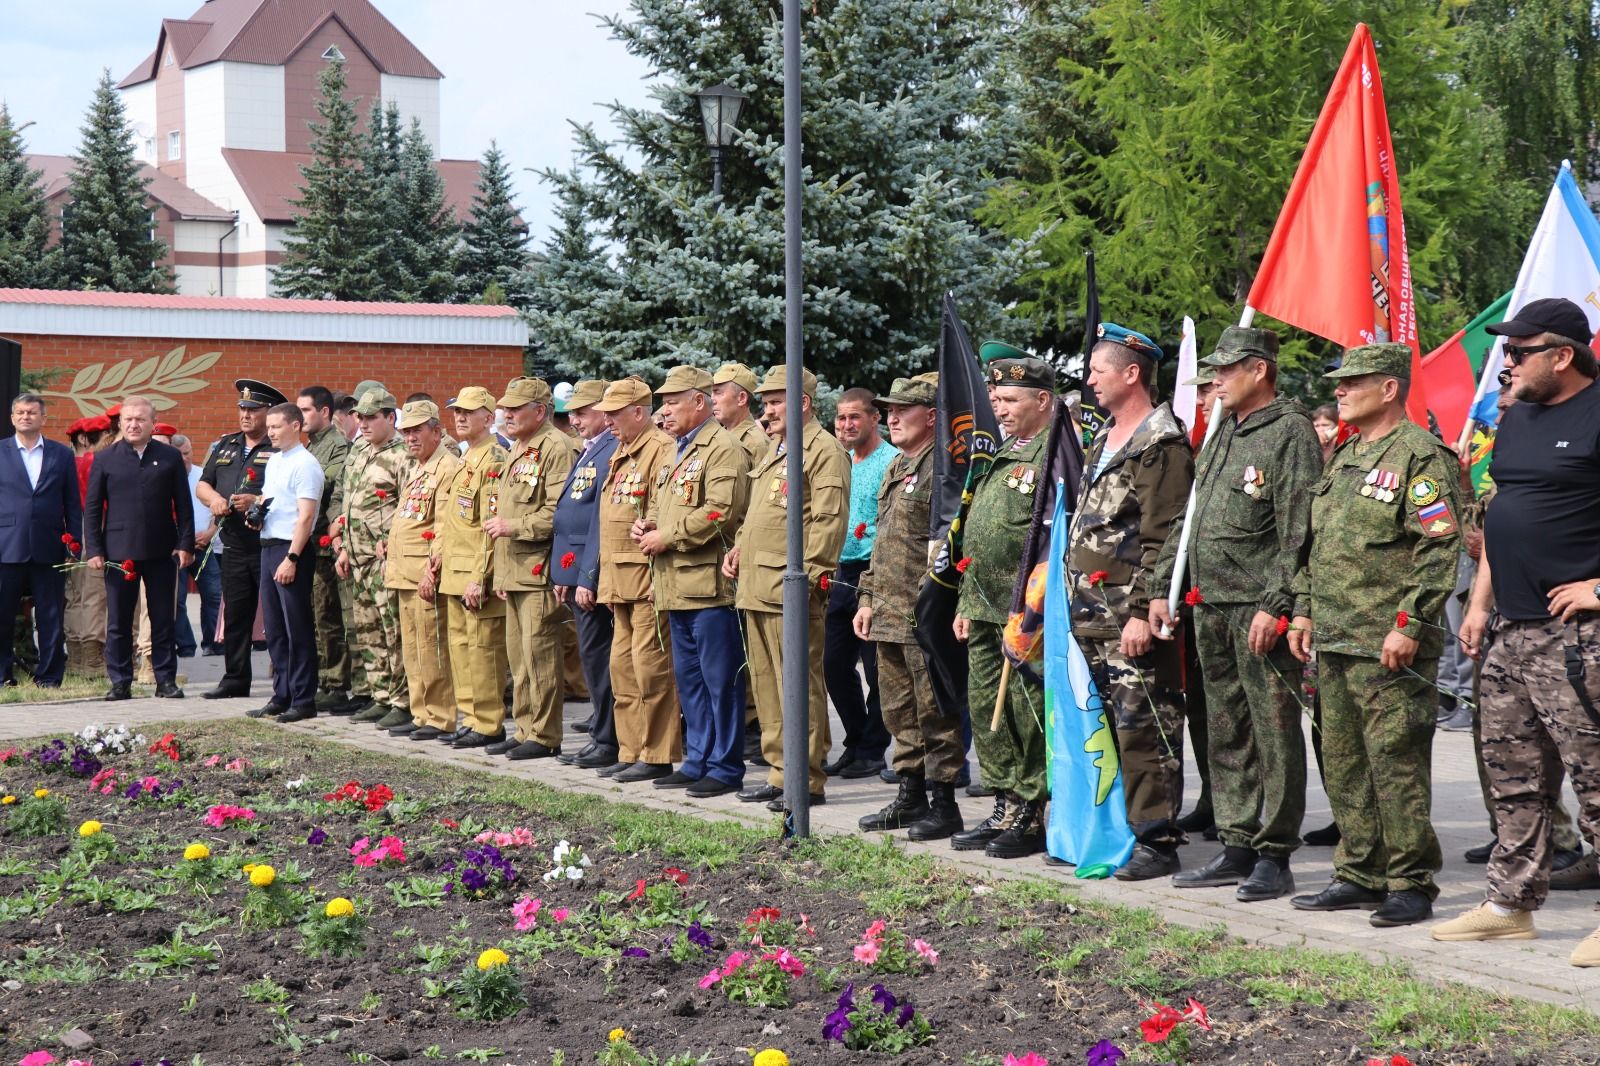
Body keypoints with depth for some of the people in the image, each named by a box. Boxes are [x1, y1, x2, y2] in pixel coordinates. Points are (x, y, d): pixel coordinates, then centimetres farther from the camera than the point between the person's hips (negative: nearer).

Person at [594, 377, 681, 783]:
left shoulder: (662, 450, -12)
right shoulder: (621, 454, 19)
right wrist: (606, 577, 19)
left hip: (648, 577, -10)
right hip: (620, 580, 10)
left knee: (651, 666, -6)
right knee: (623, 667, 12)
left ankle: (657, 755, -1)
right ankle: (631, 751, 19)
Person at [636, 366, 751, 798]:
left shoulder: (723, 448, -11)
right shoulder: (679, 451, 20)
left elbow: (718, 513, -21)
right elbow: (661, 502, 29)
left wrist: (666, 537, -15)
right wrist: (646, 523, 6)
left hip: (708, 585, -10)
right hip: (677, 587, 10)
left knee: (720, 680, -4)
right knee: (688, 679, 14)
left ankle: (726, 768, 1)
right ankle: (698, 761, 21)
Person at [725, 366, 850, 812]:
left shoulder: (824, 451, -9)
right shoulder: (775, 451, 21)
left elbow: (828, 521, -16)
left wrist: (805, 577, -20)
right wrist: (739, 549, 14)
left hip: (791, 591, -10)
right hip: (756, 587, 10)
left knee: (799, 686, -6)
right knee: (766, 684, 12)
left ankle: (809, 780, -1)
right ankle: (780, 771, 20)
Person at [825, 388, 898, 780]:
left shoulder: (892, 461, -10)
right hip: (842, 577, 8)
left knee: (877, 669, -1)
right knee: (835, 665, 10)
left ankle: (872, 751, 8)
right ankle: (856, 744, 22)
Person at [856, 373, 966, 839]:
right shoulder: (895, 469, 18)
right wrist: (868, 598, 19)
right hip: (888, 616, 10)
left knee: (934, 713, -3)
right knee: (900, 713, 15)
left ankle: (943, 804, 3)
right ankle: (910, 796, 24)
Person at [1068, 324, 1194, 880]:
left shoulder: (1163, 445, -11)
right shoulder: (1103, 441, 19)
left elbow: (1162, 539, -17)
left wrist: (1142, 611, -21)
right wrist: (1072, 597, 20)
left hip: (1132, 613, -9)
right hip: (1090, 613, 10)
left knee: (1144, 728, -6)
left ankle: (1156, 839, -1)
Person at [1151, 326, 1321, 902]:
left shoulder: (1291, 433, -8)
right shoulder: (1220, 432, 18)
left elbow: (1298, 532, -15)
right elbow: (1189, 518, 22)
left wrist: (1275, 605, -21)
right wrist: (1164, 588, 16)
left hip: (1259, 607, -9)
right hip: (1210, 605, 9)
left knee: (1274, 731, -3)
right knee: (1226, 732, 12)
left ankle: (1274, 856, 1)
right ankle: (1237, 848, 19)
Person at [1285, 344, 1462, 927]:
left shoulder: (1420, 456, -9)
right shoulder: (1344, 458, 19)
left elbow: (1440, 547, -16)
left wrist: (1409, 623, -20)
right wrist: (1304, 611, 18)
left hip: (1389, 645, -9)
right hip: (1334, 641, 9)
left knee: (1396, 761, -6)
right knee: (1343, 763, 12)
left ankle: (1412, 884, 2)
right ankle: (1360, 875, 21)